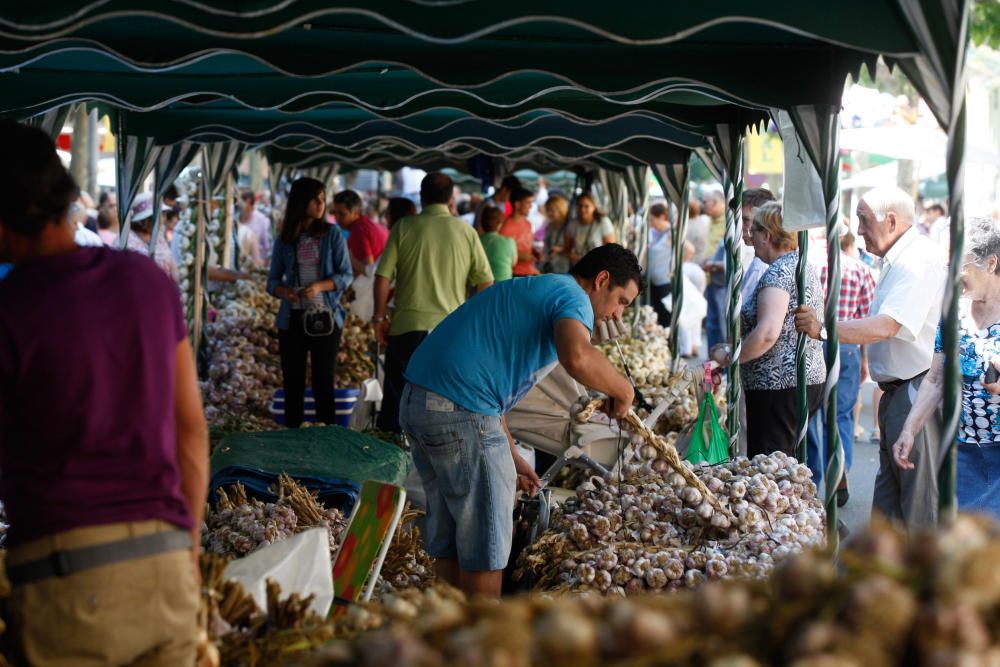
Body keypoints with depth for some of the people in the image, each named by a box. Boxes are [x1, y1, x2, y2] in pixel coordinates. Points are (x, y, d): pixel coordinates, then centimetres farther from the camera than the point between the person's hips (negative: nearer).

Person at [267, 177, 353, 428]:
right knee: (292, 382, 4)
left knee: (323, 381, 1)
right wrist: (283, 291, -14)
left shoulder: (332, 234, 0)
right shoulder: (284, 240, 5)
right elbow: (273, 280, 9)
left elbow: (346, 275, -1)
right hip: (292, 319, 2)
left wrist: (320, 286, -19)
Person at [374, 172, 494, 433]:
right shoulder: (466, 232, 2)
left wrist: (380, 317, 4)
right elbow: (486, 282, 1)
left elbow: (383, 277, -5)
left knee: (396, 396, 8)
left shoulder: (404, 227, -2)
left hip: (407, 326, -1)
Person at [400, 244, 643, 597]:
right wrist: (623, 389, -9)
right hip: (460, 412, -10)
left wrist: (511, 457, 28)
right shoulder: (573, 297, -4)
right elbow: (577, 357, -28)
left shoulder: (529, 290, 27)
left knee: (448, 537, 18)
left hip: (417, 400, 10)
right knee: (485, 542, 1)